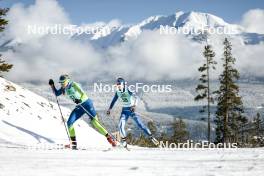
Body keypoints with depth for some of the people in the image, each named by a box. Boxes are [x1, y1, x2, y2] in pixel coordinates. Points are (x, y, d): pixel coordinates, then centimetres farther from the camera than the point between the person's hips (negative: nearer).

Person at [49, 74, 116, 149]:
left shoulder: (74, 85, -15)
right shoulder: (64, 89, 5)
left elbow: (83, 94, -21)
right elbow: (57, 93, 19)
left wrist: (80, 100, -40)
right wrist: (52, 85, 5)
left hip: (87, 103, -7)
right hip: (79, 107, 7)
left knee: (95, 122, -15)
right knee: (69, 123, -4)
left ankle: (109, 138, -8)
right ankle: (73, 142, 7)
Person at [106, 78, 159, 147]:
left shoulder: (128, 90, -18)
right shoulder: (118, 92, 0)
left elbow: (135, 97, -34)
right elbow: (114, 100, 17)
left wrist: (134, 105, -50)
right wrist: (109, 109, 17)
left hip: (132, 109, -4)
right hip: (124, 110, 4)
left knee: (140, 124, -10)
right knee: (121, 126, -12)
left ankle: (151, 137, -2)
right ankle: (124, 140, 5)